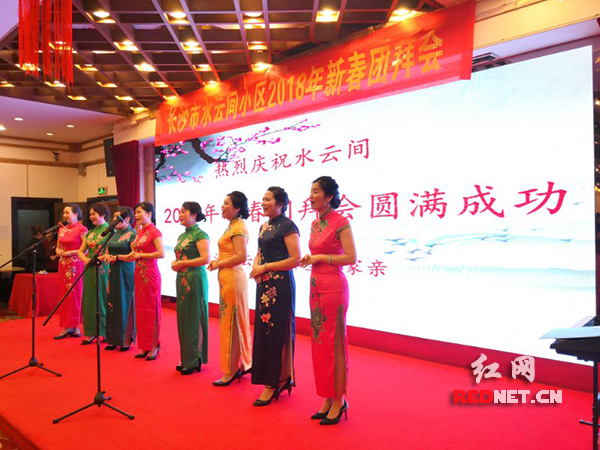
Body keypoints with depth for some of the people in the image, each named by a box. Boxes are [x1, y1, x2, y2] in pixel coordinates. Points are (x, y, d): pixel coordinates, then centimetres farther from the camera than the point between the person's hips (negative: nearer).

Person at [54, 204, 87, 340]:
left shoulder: (81, 229, -8)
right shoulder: (62, 229, 13)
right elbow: (58, 247, 20)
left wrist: (71, 252, -18)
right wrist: (58, 251, -2)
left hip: (75, 265, -7)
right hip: (63, 264, 7)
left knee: (73, 293, -2)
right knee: (64, 294, 7)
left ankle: (73, 326, 6)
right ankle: (69, 326, 15)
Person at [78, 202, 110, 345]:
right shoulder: (90, 233, 15)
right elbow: (81, 251, 16)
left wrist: (101, 258, -23)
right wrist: (85, 259, -4)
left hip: (103, 270, -6)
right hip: (89, 271, 6)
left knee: (103, 299, 0)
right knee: (89, 300, 7)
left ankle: (106, 333, 10)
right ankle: (92, 333, 16)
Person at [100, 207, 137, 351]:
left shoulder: (132, 234, -8)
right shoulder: (113, 233, 13)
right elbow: (107, 252, 18)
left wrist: (117, 257, -15)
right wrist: (106, 256, -3)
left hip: (126, 273, -7)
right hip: (113, 272, 7)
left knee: (124, 305, -1)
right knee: (112, 304, 7)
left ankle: (126, 340, 10)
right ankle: (113, 339, 17)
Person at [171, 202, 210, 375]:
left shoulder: (200, 234, -9)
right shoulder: (182, 236, 16)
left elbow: (205, 258, -19)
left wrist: (183, 263, -14)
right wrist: (174, 263, 4)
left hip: (195, 279, -8)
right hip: (182, 279, 8)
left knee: (194, 319, -2)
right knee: (183, 318, 11)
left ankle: (195, 361, 8)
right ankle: (186, 359, 21)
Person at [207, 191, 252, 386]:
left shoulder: (238, 227, -14)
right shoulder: (233, 226, 15)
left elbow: (241, 256, -23)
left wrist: (218, 264, -12)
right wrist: (217, 261, 6)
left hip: (233, 278, -10)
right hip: (228, 278, 10)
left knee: (231, 323, -1)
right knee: (234, 322, 15)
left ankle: (231, 371, 9)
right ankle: (242, 364, 25)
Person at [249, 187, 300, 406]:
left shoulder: (287, 226, -11)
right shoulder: (264, 227, 14)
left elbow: (295, 259, -17)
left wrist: (266, 267, -14)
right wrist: (255, 267, 2)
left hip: (280, 285, -8)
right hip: (264, 284, 9)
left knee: (276, 333, -2)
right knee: (263, 330, 11)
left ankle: (273, 383, 9)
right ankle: (280, 379, 24)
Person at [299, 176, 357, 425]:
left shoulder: (340, 222, -11)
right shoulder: (316, 223, 13)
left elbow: (351, 258, -16)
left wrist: (320, 257, -14)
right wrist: (309, 259, 1)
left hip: (333, 287, -8)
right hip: (316, 286, 8)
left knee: (333, 343, 0)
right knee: (319, 342, 12)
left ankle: (339, 401, 15)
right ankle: (327, 398, 24)